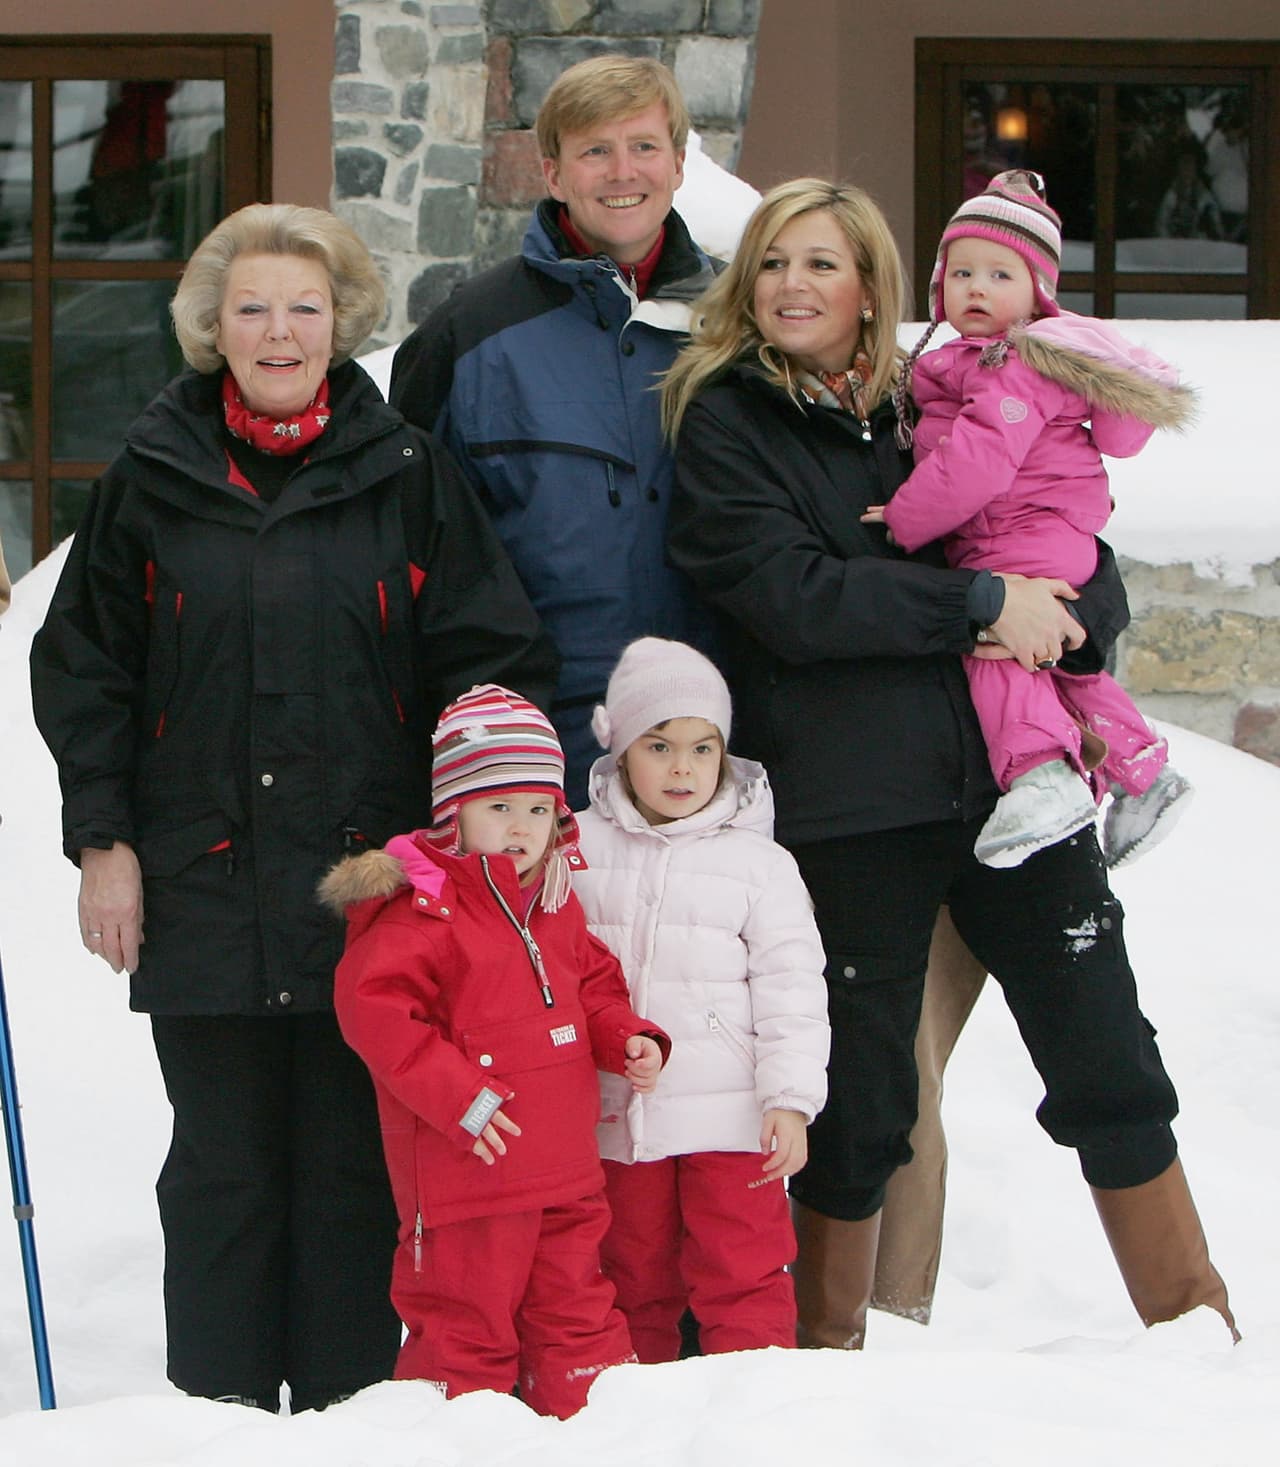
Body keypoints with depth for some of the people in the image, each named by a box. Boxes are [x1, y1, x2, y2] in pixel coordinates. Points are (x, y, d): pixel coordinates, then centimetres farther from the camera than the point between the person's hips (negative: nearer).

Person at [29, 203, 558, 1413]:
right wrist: (102, 839, 2)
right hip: (203, 890, 0)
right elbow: (82, 669, 9)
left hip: (371, 884, 0)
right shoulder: (152, 475, 6)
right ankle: (219, 1410, 15)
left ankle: (351, 1414, 13)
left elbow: (495, 659, 6)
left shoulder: (403, 473, 4)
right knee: (222, 1166, 6)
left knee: (356, 1163, 4)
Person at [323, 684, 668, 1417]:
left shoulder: (557, 904, 11)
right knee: (466, 1328, 0)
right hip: (469, 1170, -7)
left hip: (566, 1173, 7)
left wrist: (628, 1039, 4)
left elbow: (592, 985, 25)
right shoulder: (424, 905, -15)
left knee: (579, 1317, 16)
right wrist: (457, 1095, -22)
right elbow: (372, 1005, -21)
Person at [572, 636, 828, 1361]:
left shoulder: (759, 861, -1)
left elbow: (791, 988, -1)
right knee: (633, 1275, 13)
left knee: (742, 1275, -3)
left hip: (730, 1117, -2)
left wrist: (791, 1100, -8)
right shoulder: (579, 849, 4)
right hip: (616, 1116, 3)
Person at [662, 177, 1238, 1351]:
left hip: (1011, 780, 4)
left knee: (1113, 1073, 4)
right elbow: (789, 594, -13)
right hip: (846, 805, -3)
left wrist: (1062, 616, -8)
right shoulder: (725, 421, 3)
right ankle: (825, 1363, 20)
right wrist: (982, 603, -15)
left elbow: (1091, 579, 15)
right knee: (857, 1103, 3)